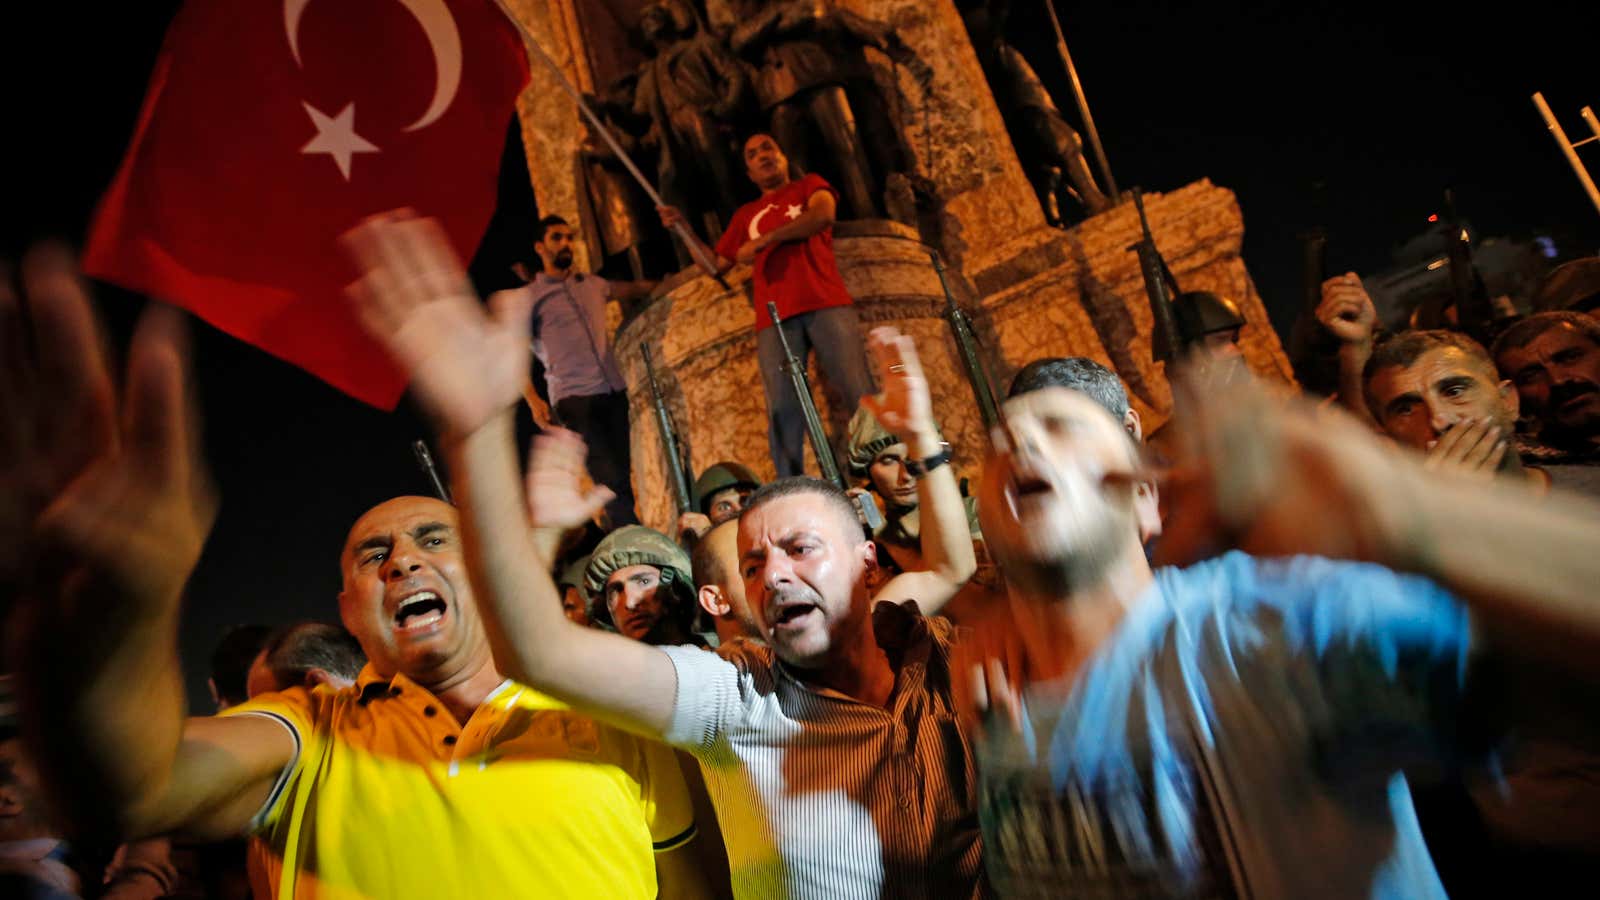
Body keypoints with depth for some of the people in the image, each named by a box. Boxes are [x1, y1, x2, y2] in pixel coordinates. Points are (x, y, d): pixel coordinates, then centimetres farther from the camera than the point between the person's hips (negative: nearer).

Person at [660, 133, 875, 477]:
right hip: (774, 318, 3)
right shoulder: (746, 214, 29)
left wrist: (764, 239, -6)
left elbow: (823, 214, -2)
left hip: (826, 305, -2)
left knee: (861, 395, -15)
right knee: (783, 412, -11)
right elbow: (716, 263, 29)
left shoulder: (809, 185, 21)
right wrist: (681, 227, 19)